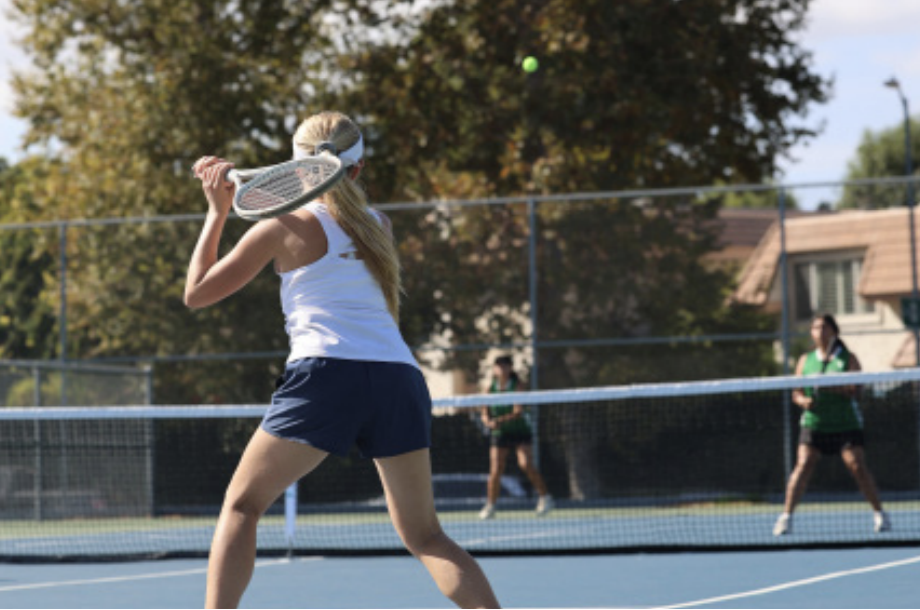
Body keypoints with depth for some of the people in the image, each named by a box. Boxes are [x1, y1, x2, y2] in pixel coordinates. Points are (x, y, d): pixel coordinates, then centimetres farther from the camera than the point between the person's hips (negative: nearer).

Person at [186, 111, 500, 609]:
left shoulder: (284, 229, 9)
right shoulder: (379, 227, 23)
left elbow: (196, 292, 16)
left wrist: (217, 210, 25)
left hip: (327, 373, -4)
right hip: (400, 377, 4)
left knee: (242, 505, 8)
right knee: (424, 535, 11)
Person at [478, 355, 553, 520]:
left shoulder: (516, 387, -7)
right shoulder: (491, 389, 1)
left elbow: (518, 412, -17)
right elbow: (484, 414, 1)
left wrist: (501, 420, -32)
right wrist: (489, 422, -23)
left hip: (519, 432, -2)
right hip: (499, 433, 2)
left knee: (526, 464, -19)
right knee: (495, 471, -4)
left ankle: (544, 497, -7)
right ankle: (490, 506, 7)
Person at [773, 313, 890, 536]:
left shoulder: (848, 358, 4)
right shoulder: (805, 361, 12)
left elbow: (856, 390, -7)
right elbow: (796, 393, 10)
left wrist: (836, 388, -23)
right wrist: (803, 400, -12)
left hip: (846, 423, -2)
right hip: (814, 423, 2)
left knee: (858, 467, -8)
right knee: (803, 465, -13)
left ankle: (879, 514, 4)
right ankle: (786, 516, -12)